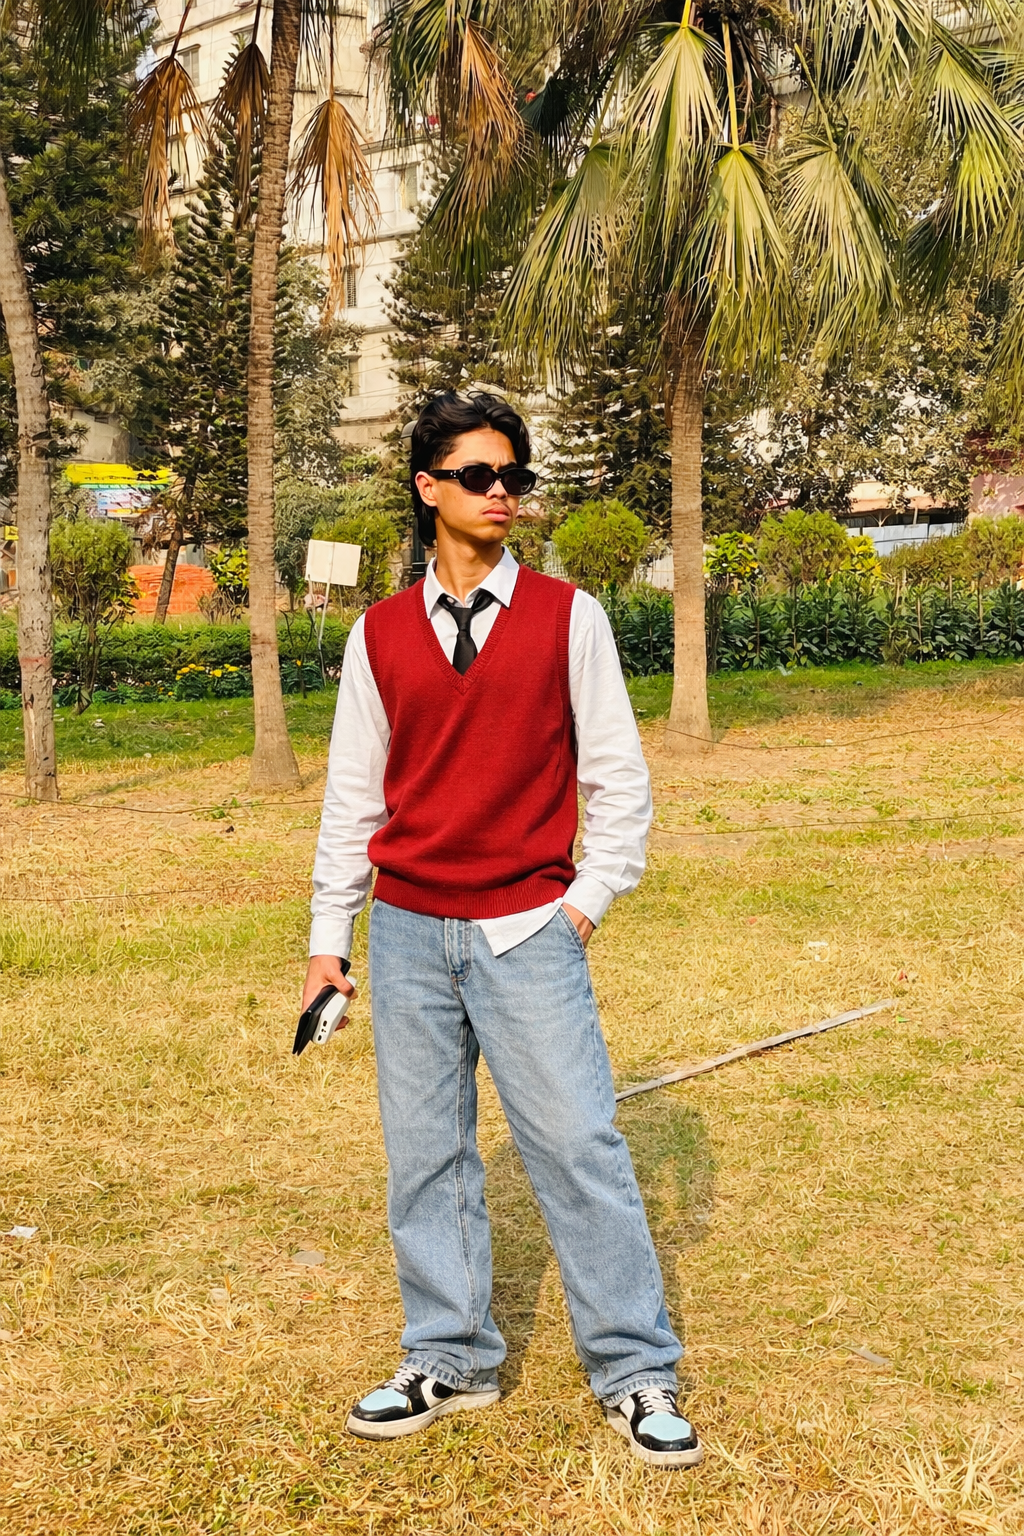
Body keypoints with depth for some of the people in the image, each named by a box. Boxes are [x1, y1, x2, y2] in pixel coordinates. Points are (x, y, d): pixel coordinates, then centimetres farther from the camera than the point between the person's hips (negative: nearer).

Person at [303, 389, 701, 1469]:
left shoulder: (567, 617, 1)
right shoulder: (379, 633, 7)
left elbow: (616, 774, 3)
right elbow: (353, 792, 10)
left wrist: (590, 898, -4)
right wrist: (329, 936, 9)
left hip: (528, 932, -2)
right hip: (408, 933, 3)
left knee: (579, 1147, -3)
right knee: (424, 1157, 8)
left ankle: (635, 1373, 9)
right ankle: (450, 1361, 23)